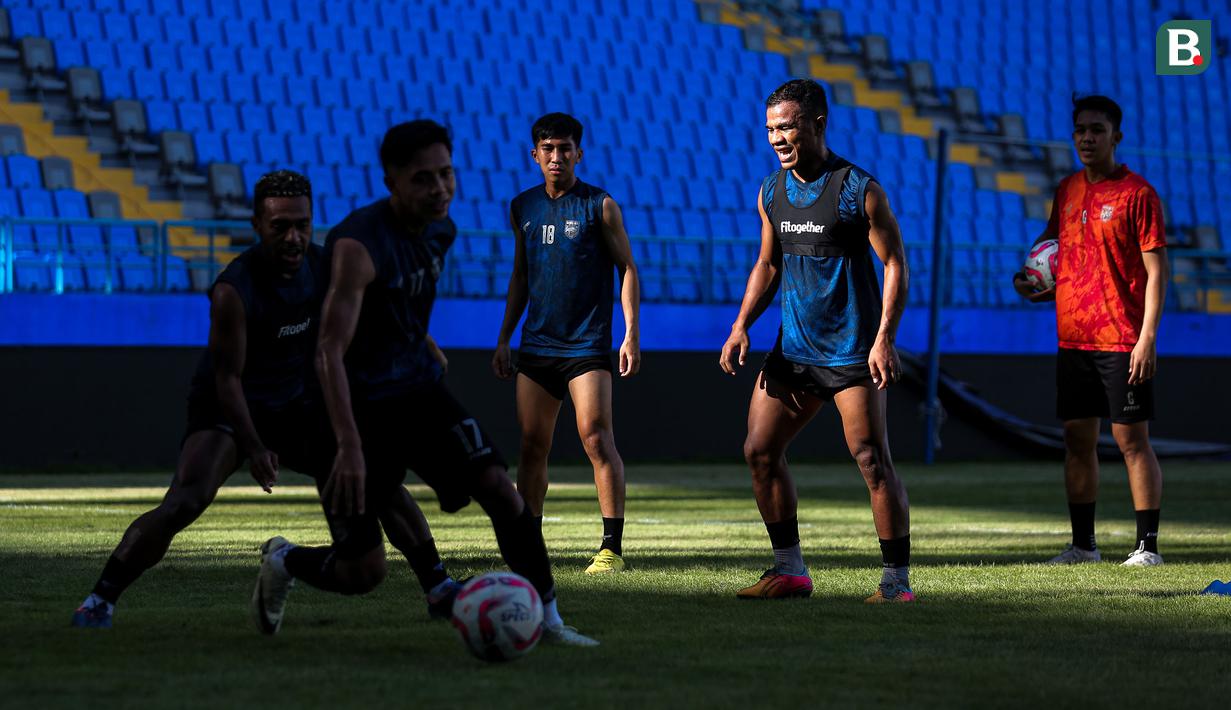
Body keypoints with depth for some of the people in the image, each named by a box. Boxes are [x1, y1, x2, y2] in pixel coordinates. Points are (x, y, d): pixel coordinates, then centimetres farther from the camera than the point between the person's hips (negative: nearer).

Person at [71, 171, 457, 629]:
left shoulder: (319, 266, -7)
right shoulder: (233, 290, -27)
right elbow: (227, 377, -24)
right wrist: (253, 448, -30)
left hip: (294, 406, 6)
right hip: (225, 411, -6)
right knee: (184, 502, -28)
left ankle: (441, 590, 16)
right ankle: (100, 601, -19)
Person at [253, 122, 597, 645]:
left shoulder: (441, 231, 0)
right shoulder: (359, 245, -25)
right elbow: (329, 351, -32)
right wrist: (349, 446, -40)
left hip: (419, 390, 6)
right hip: (361, 405, -6)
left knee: (499, 488, -15)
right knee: (363, 571, -4)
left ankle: (546, 619, -5)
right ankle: (282, 562, 29)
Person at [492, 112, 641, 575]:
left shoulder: (600, 206, -2)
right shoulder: (523, 207, 12)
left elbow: (627, 269, -1)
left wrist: (631, 334, -10)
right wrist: (504, 338, 16)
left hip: (587, 345, -5)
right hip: (536, 346, 5)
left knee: (596, 437, -15)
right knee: (532, 445, 4)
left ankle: (612, 546, -14)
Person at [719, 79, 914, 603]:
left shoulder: (859, 190, -10)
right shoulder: (771, 193, 8)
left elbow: (894, 264, -9)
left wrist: (885, 338, -18)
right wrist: (741, 326, 5)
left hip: (852, 351, -7)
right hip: (793, 349, 7)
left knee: (872, 461, -10)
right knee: (759, 451, 2)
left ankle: (897, 580, -2)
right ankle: (789, 570, 13)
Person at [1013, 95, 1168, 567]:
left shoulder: (1137, 193, -6)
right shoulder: (1067, 191, 12)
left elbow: (1156, 271, -9)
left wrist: (1148, 337, -16)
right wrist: (1036, 287, 3)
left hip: (1122, 343, -6)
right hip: (1073, 338, 6)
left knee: (1131, 439, -5)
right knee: (1077, 440, 8)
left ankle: (1147, 545, 0)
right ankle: (1082, 543, 15)